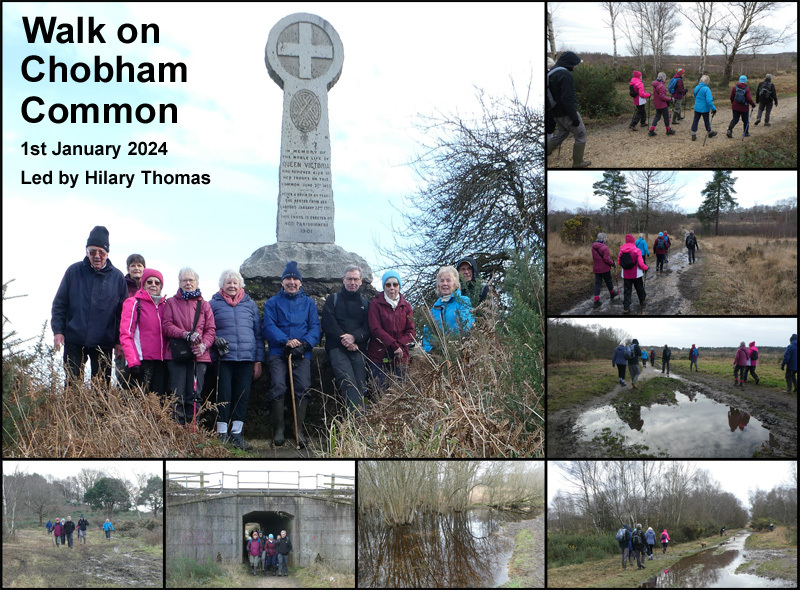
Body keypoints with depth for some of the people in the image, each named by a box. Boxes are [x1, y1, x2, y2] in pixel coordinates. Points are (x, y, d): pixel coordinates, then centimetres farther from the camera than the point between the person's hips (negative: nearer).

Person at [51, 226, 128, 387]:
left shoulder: (117, 277, 3)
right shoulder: (74, 271, 3)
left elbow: (123, 312, 6)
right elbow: (59, 303, 6)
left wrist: (119, 340, 2)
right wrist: (57, 330, -3)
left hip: (104, 343, 0)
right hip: (74, 341, 0)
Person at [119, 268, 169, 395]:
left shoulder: (165, 305, 19)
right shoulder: (133, 303, 3)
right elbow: (125, 335, -4)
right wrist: (132, 361, -14)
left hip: (161, 361, 5)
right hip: (142, 361, -5)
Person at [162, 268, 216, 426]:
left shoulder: (204, 305, 17)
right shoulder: (171, 303, 13)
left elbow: (211, 329, 9)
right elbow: (166, 326, 1)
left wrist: (203, 345, -10)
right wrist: (186, 334, -14)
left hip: (199, 355, 2)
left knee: (194, 395, 0)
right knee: (178, 395, -6)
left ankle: (192, 429, 3)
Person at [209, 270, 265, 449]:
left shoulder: (250, 304, 14)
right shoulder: (214, 304, 7)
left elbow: (258, 333, 14)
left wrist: (258, 361, 9)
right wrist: (215, 340, -10)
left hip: (246, 358, 2)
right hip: (223, 358, -2)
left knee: (243, 396, 1)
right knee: (224, 395, -4)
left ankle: (237, 433, 8)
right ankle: (222, 434, 1)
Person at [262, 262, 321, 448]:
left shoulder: (308, 303, 16)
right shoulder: (273, 302, 13)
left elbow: (315, 327, 6)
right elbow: (268, 326, 0)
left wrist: (304, 344, -14)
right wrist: (286, 341, -17)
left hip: (302, 355, 1)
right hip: (278, 353, -1)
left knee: (303, 388, -12)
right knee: (278, 386, -15)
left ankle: (299, 430, -6)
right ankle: (278, 429, -6)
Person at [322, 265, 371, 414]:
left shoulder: (365, 303, 21)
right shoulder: (333, 299, 16)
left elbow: (368, 328, 8)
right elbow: (328, 324, 2)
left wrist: (354, 337, -11)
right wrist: (344, 339, -10)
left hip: (358, 350, 3)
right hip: (337, 348, -3)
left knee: (360, 386, -10)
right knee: (349, 383, -25)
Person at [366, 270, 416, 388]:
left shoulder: (406, 306, 12)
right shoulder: (375, 304, 1)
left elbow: (411, 331, 7)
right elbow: (376, 330, -8)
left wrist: (400, 345, -12)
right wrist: (394, 346, -16)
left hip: (400, 357, 3)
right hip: (379, 356, -3)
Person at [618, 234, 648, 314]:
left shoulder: (622, 250, -7)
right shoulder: (637, 250, -17)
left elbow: (619, 262, 3)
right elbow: (641, 264, -18)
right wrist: (646, 267, 2)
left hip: (626, 275, 2)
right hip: (636, 274, -2)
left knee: (627, 291, 10)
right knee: (639, 289, 20)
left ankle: (626, 308, 7)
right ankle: (642, 302, 39)